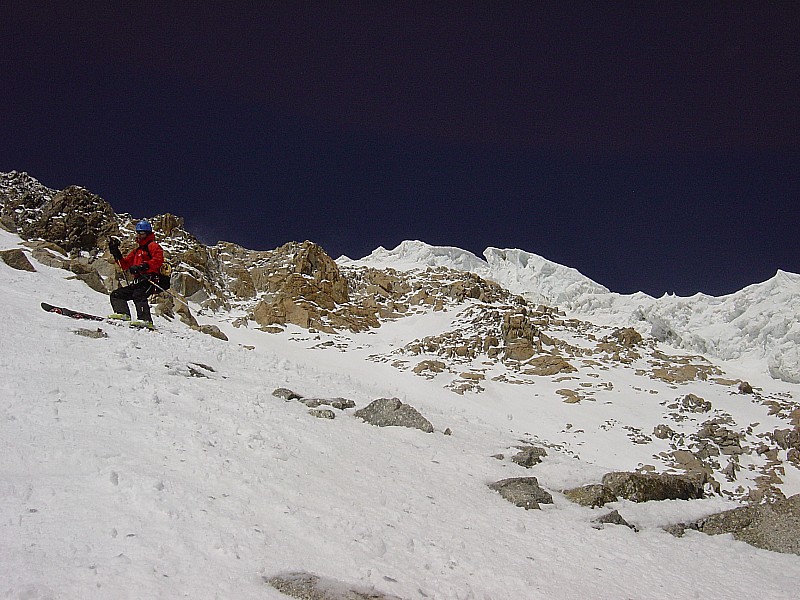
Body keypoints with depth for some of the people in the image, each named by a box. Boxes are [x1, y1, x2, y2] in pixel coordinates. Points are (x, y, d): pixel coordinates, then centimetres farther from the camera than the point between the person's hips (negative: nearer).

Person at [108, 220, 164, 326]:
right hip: (138, 281, 10)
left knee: (138, 296, -34)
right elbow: (125, 265, 29)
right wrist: (116, 253, 18)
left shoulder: (152, 245, 5)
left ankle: (146, 320, -45)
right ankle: (123, 313, -19)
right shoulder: (137, 250, 31)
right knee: (116, 294, 4)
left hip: (150, 280, -10)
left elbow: (159, 259, -14)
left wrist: (142, 267, -24)